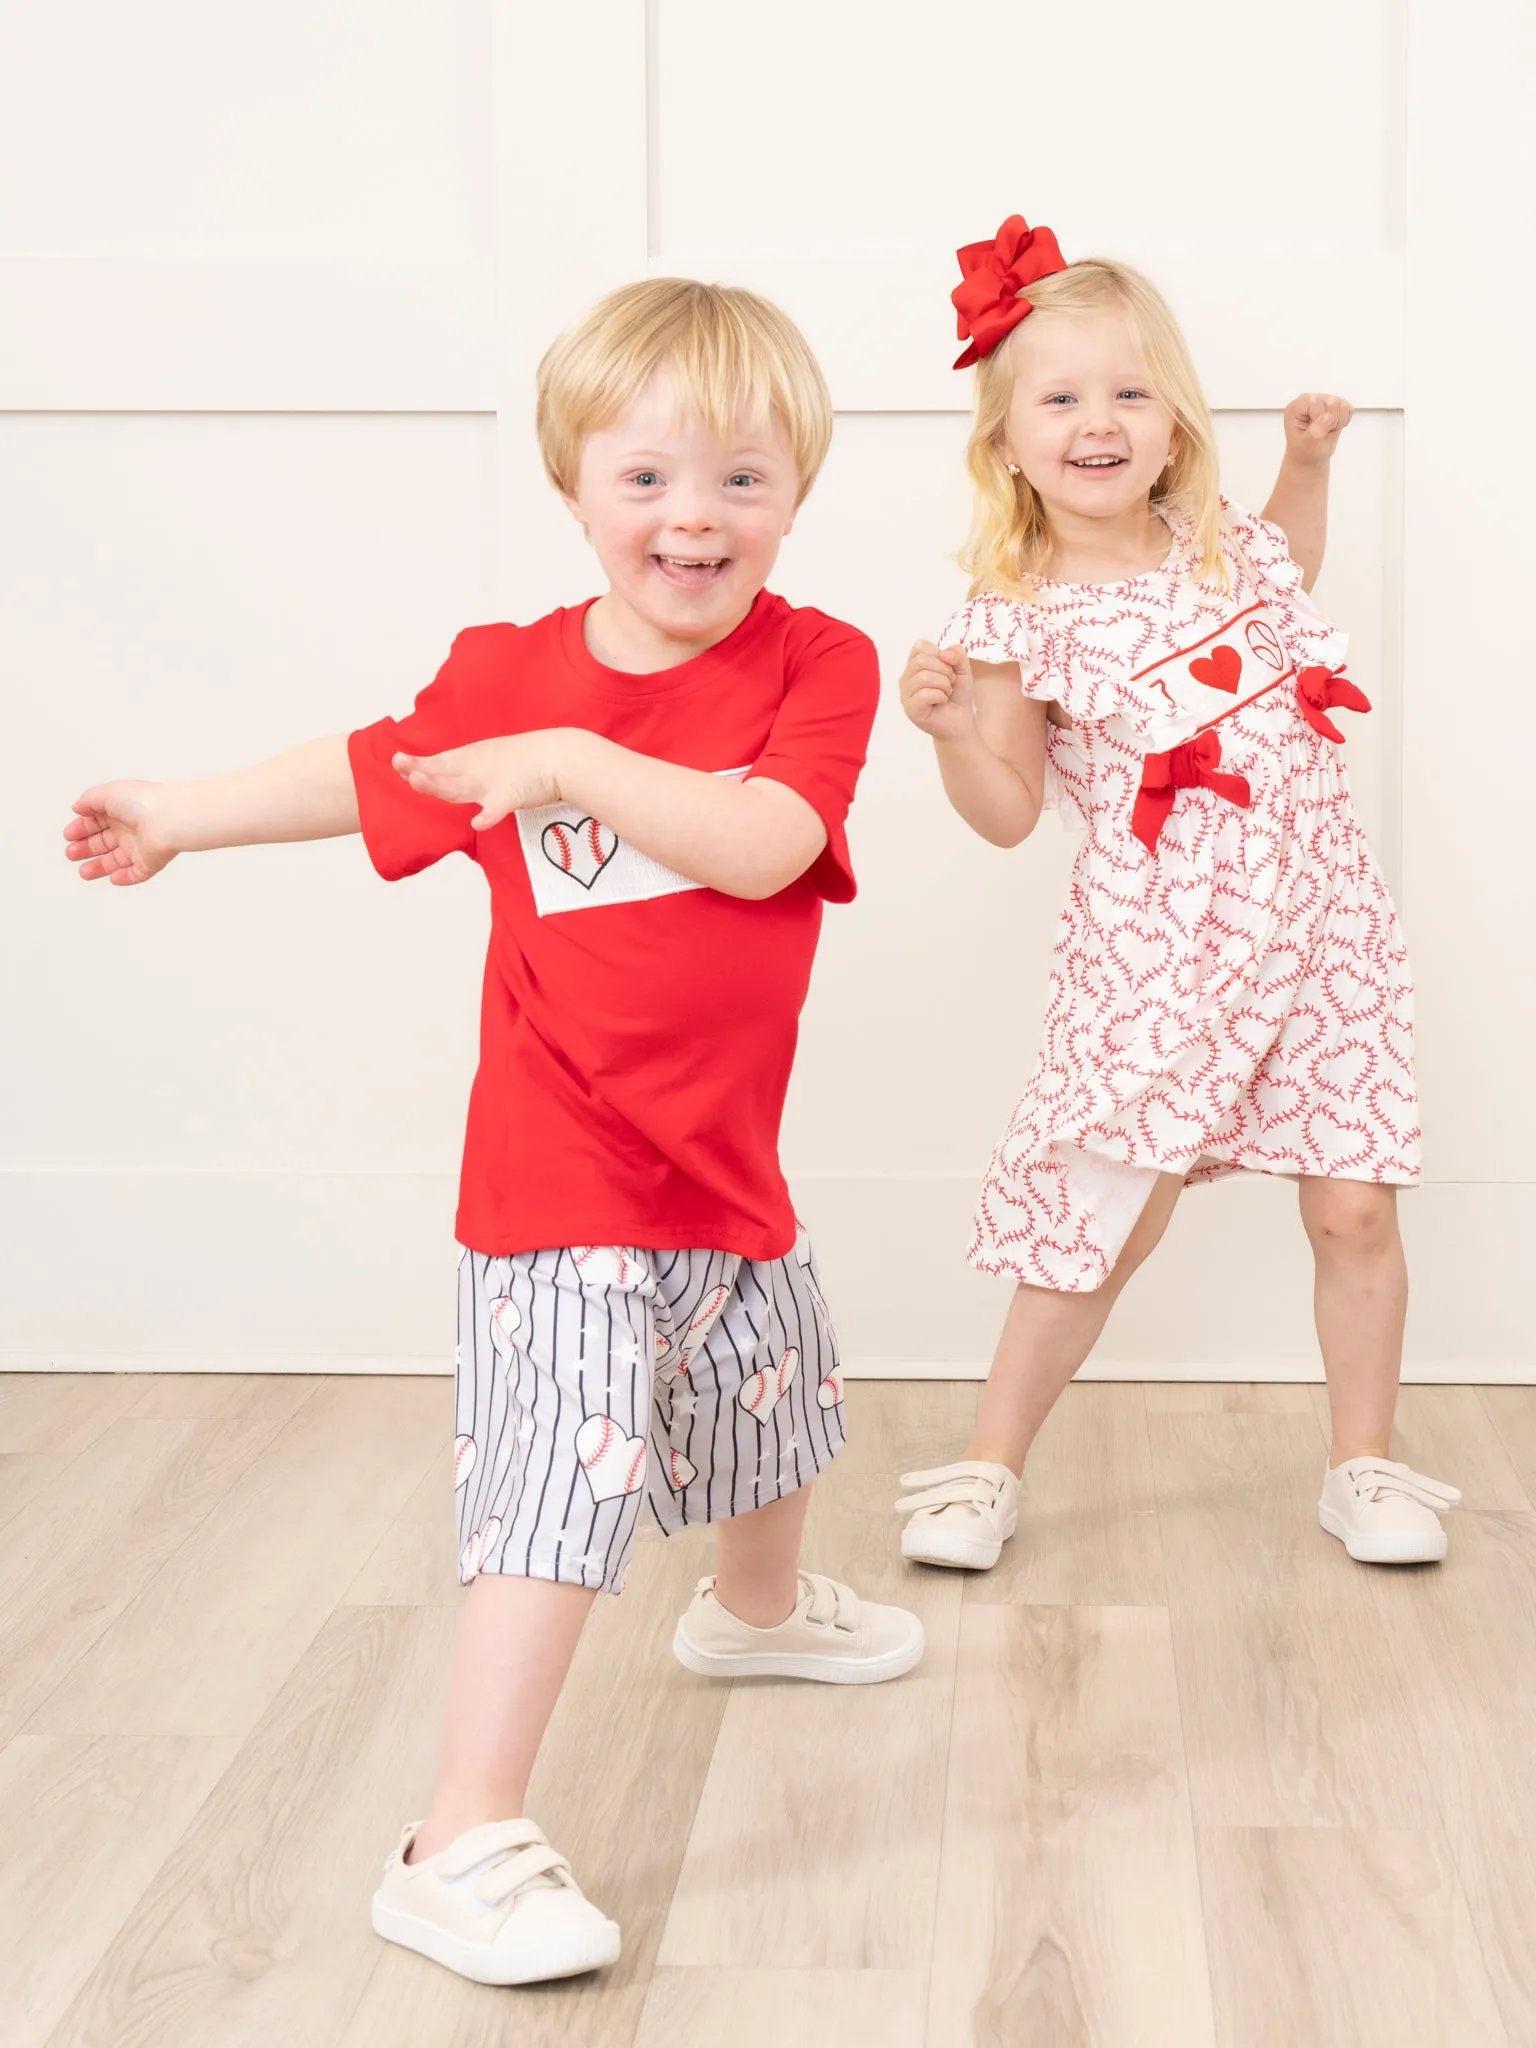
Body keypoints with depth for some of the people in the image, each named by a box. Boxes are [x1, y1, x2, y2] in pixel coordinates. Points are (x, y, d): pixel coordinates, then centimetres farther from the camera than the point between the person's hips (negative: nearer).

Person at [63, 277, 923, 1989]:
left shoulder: (816, 666, -9)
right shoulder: (505, 677, -5)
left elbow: (758, 846, -27)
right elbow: (370, 773, 14)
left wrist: (573, 764, -33)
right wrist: (178, 818, 25)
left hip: (724, 1164, 4)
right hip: (564, 1177, -4)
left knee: (769, 1399, 30)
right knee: (561, 1487, -14)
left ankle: (759, 1609, 62)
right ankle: (461, 1848, -10)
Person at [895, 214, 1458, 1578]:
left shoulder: (1226, 550, 5)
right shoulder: (1024, 623, -8)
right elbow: (1009, 814, -5)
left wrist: (1309, 458, 17)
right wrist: (950, 729, -23)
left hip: (1318, 919, 4)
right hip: (1154, 952, -4)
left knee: (1354, 1206, 4)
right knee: (1109, 1219, -1)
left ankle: (1364, 1466, 22)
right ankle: (992, 1465, 16)